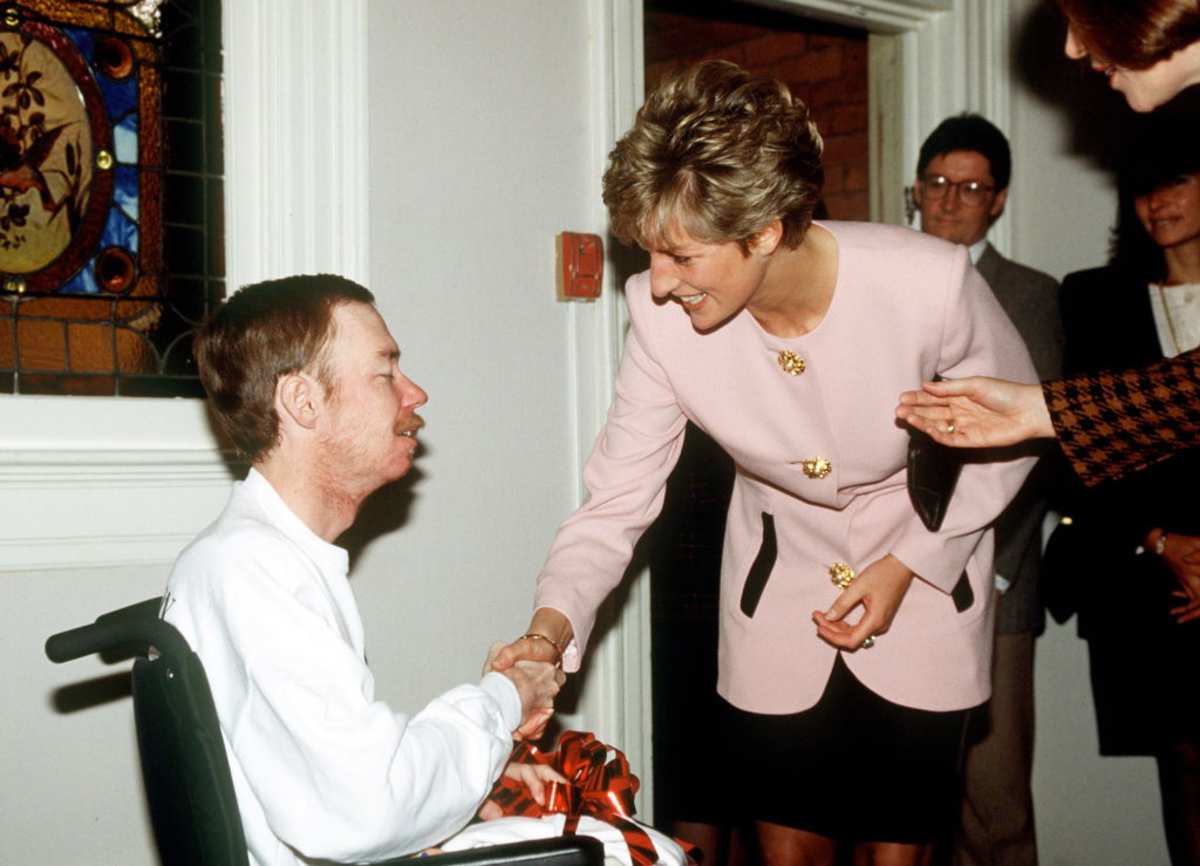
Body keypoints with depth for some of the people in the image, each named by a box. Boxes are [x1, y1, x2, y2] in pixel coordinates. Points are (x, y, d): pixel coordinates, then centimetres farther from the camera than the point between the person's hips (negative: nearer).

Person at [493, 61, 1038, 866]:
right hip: (779, 580, 2)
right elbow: (616, 500, -14)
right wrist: (551, 627, -31)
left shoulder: (930, 283, -28)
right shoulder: (661, 317, -22)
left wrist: (907, 567, -15)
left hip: (925, 574, -1)